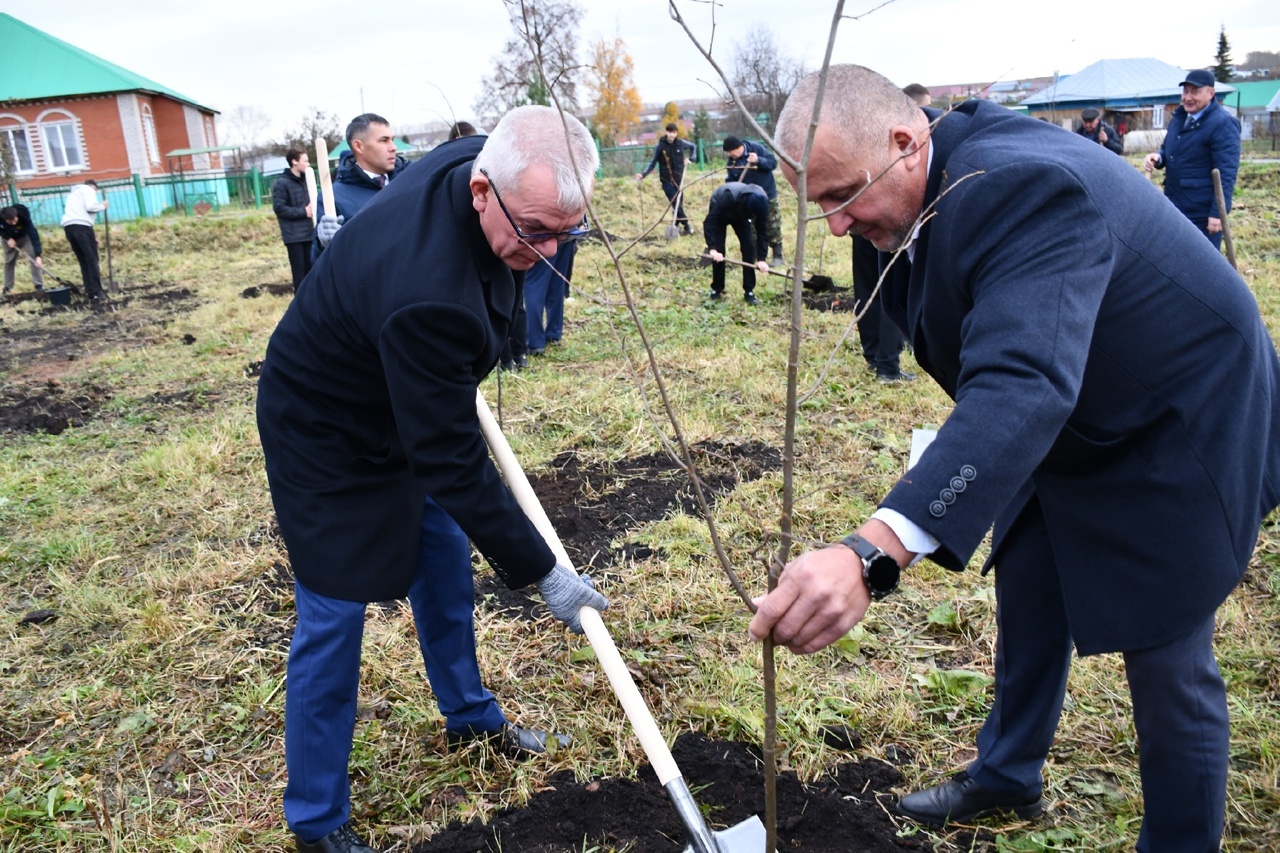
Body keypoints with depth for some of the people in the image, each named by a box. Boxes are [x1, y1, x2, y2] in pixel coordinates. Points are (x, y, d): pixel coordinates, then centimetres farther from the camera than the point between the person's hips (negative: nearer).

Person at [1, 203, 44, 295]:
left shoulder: (24, 217, -41)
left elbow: (33, 235, -45)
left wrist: (38, 255, -53)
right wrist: (8, 238, -26)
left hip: (24, 236, -2)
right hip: (9, 238, 2)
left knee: (33, 257, -17)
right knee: (9, 261, 6)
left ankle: (39, 285, -15)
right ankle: (7, 287, 17)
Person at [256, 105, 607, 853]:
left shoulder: (475, 161, -15)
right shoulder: (427, 292, -41)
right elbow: (453, 461, -34)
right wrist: (541, 573, -25)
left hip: (405, 408, 9)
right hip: (328, 434, -8)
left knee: (445, 564, 18)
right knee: (333, 618, 0)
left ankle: (471, 717, 41)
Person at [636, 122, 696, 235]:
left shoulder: (681, 143, -2)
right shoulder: (660, 146, -9)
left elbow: (693, 147, 19)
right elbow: (652, 163, -5)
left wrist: (689, 158, 7)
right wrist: (643, 174, -17)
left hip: (679, 179, 3)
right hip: (667, 180, -3)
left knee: (679, 204, 5)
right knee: (676, 204, -13)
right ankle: (686, 226, -4)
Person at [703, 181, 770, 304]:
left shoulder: (761, 202, -32)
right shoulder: (729, 197, -45)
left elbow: (761, 231, -24)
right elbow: (709, 222, -43)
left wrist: (761, 258, -29)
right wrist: (712, 248, -50)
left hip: (740, 214, 3)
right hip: (720, 212, -3)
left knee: (749, 248, -11)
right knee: (718, 252, -13)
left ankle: (749, 292, -5)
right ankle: (716, 290, 4)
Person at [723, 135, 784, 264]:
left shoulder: (756, 148, -15)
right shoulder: (732, 162, -6)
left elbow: (773, 162, -14)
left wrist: (758, 160, -30)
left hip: (768, 195, -3)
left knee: (773, 227, 2)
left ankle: (777, 256, 11)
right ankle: (759, 257, 15)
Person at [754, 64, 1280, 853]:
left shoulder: (1024, 186, -36)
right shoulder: (942, 181, -7)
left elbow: (1022, 384, -51)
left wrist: (875, 554, -61)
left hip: (1176, 436, -9)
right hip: (1074, 430, 9)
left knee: (1168, 666, 2)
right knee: (1028, 603, 18)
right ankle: (1007, 779, 40)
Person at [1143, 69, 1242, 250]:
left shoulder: (1222, 123, -15)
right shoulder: (1179, 117, 11)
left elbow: (1226, 173, -19)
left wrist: (1218, 212, -24)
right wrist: (1157, 157, -2)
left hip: (1203, 213, -8)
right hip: (1174, 207, 8)